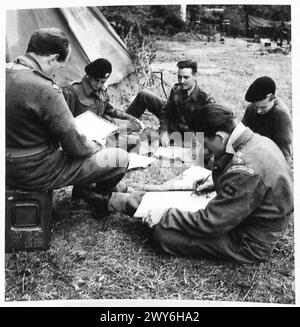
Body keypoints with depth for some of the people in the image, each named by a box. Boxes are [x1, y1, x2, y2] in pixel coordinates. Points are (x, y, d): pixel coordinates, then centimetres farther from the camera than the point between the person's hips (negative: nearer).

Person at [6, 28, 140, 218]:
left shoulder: (9, 72, 0)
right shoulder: (43, 90, -28)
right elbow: (75, 146, -21)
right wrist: (95, 148, 2)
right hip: (36, 173, -9)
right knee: (121, 159, -3)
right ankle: (97, 197, 27)